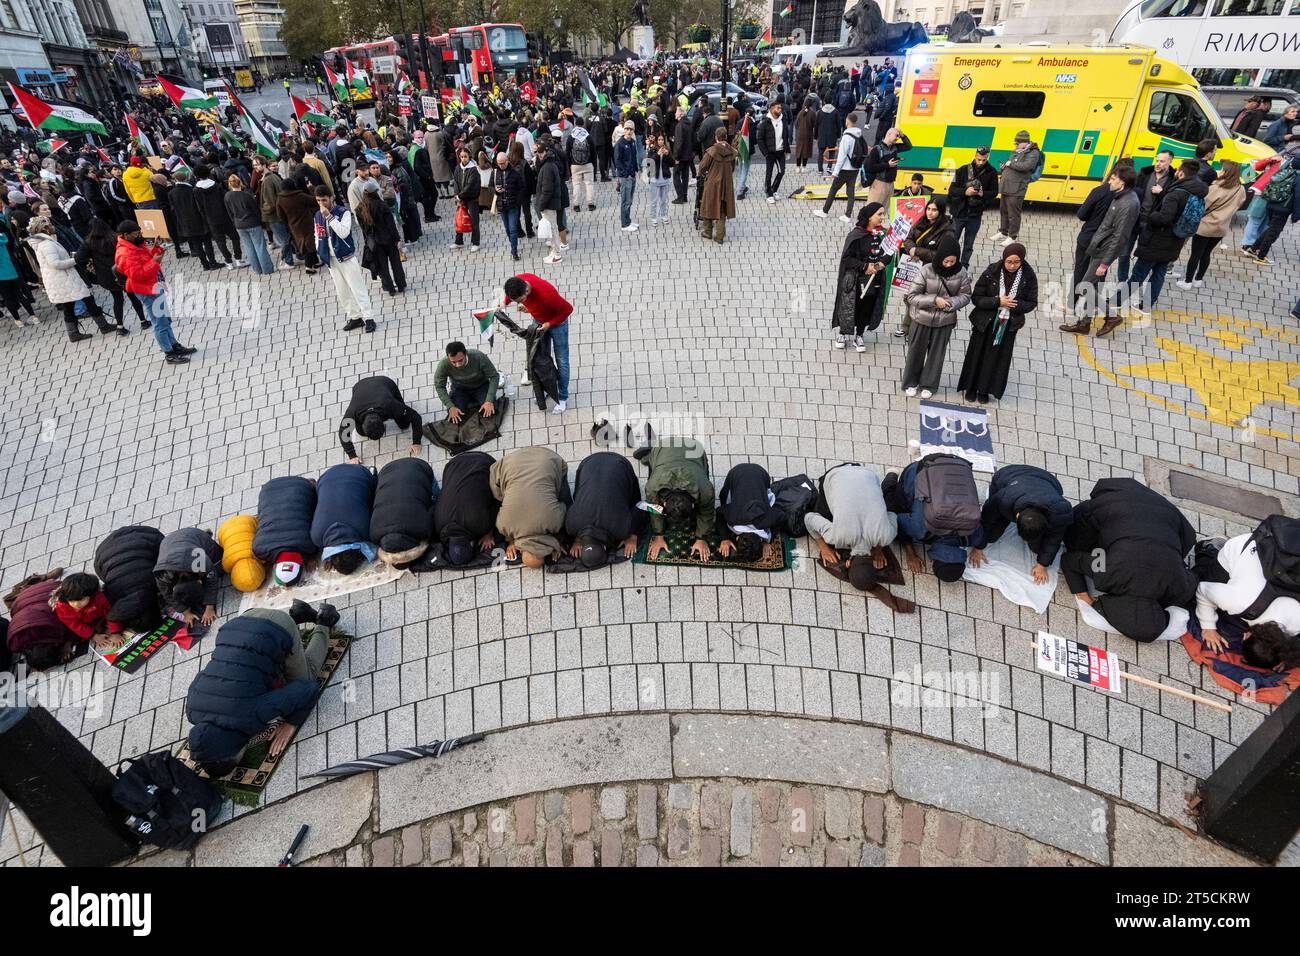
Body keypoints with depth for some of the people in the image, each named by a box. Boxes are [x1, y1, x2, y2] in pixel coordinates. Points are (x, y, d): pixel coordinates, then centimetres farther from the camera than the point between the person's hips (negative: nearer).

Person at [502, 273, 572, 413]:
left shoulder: (546, 293, -43)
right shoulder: (518, 281, -24)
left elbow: (568, 309, -27)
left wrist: (549, 324, -24)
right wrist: (504, 302, -11)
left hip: (557, 322, -6)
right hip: (538, 321, 6)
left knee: (561, 361, 4)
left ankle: (563, 398, 15)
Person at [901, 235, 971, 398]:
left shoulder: (961, 273, -11)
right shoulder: (927, 270, -18)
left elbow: (965, 296, 0)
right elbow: (911, 296, -15)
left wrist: (950, 303, -20)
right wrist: (934, 300, -25)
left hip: (945, 321, 2)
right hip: (923, 318, -2)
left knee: (937, 353, 15)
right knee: (916, 351, 14)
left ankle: (929, 384, 33)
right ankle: (910, 383, 33)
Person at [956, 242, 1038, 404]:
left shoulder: (1028, 277, -11)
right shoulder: (991, 273, -15)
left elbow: (1032, 303, -3)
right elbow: (976, 298, -12)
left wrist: (1016, 304, -23)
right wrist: (998, 301, -24)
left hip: (1008, 325, 1)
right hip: (985, 322, -1)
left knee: (996, 358, 11)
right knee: (977, 355, 11)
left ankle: (984, 390, 27)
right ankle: (971, 388, 30)